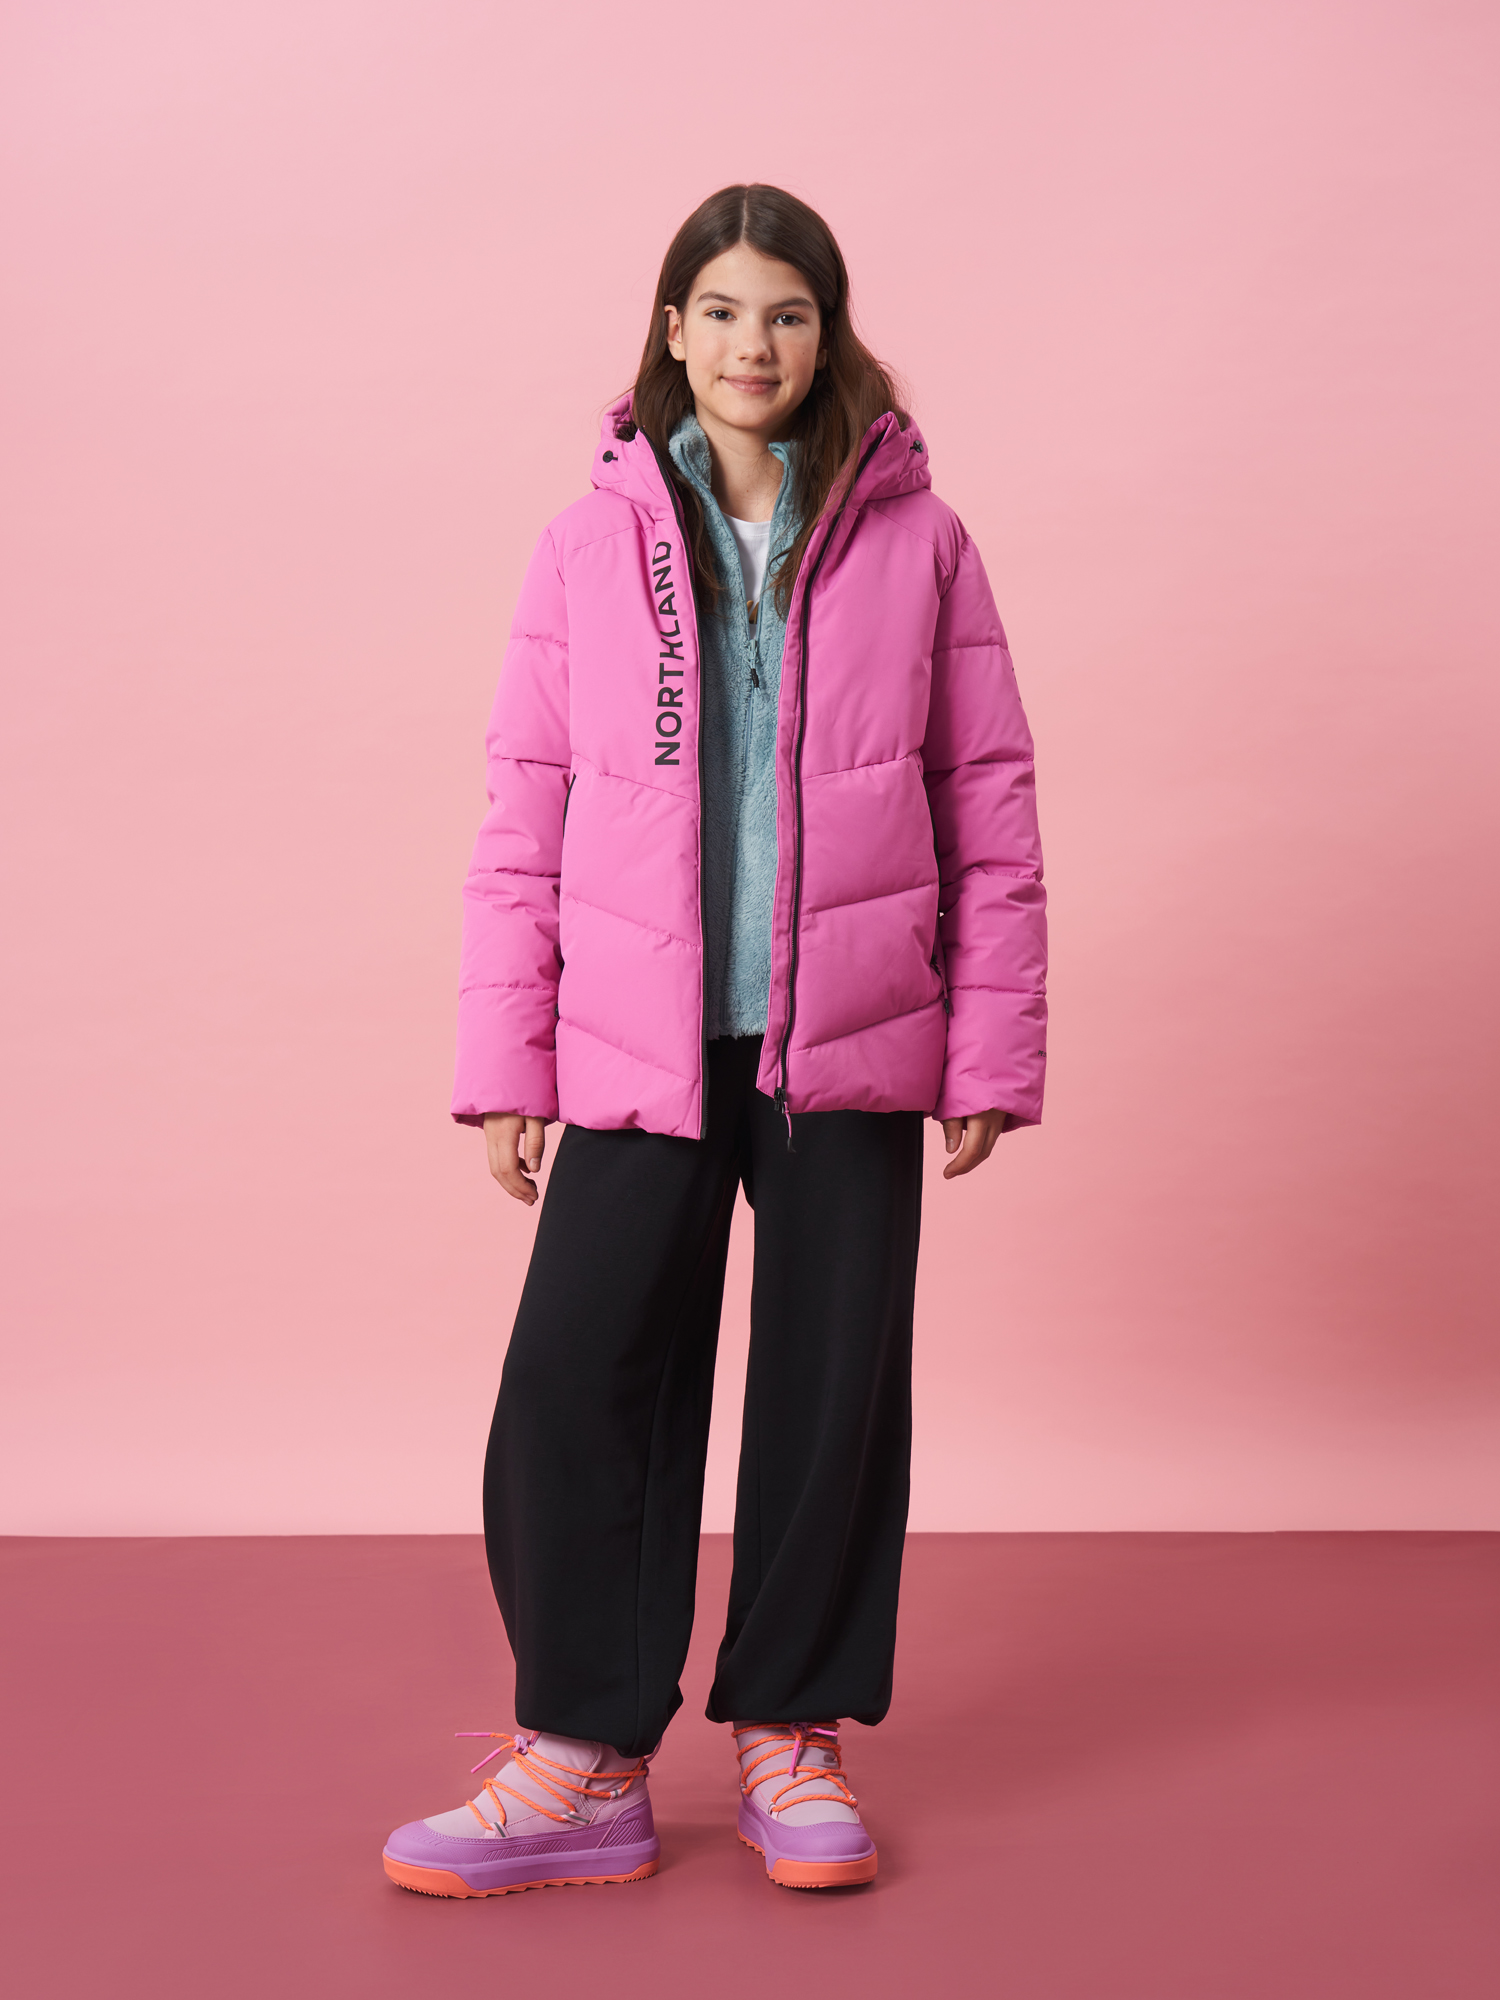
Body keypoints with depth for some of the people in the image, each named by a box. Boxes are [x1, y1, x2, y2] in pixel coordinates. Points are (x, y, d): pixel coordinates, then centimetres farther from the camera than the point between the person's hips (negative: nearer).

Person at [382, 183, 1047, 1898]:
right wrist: (506, 1062, 1)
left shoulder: (915, 542, 3)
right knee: (575, 1378, -3)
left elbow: (991, 805, 4)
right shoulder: (592, 546, 4)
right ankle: (584, 1758, 14)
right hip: (640, 1047, 0)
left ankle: (792, 1734, 25)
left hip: (851, 1045, 0)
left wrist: (992, 1047, 1)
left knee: (834, 1388, 7)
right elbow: (525, 821, 5)